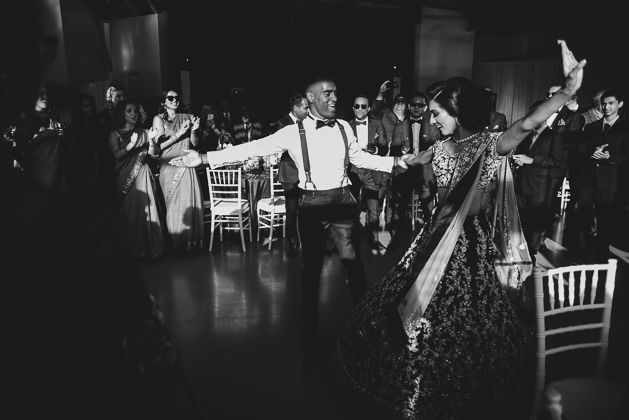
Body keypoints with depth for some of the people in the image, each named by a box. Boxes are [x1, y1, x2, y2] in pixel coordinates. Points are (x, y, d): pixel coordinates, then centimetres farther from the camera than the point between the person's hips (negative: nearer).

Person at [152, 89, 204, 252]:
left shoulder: (186, 118, 13)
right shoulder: (159, 119, 4)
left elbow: (194, 144, 13)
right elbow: (159, 146, -5)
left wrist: (193, 131, -6)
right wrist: (179, 133, -11)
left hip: (187, 166, 3)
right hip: (170, 167, -3)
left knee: (191, 203, -2)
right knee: (175, 206, -3)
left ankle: (192, 241, 7)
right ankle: (178, 244, 6)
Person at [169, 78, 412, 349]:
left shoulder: (344, 127, 3)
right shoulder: (293, 133, -7)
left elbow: (359, 158, 16)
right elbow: (253, 148, -11)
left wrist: (395, 161, 10)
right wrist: (203, 158, -17)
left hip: (343, 200, 2)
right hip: (312, 203, -2)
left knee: (353, 262, 8)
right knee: (312, 267, 10)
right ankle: (310, 328, 28)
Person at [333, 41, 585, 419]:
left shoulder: (488, 144, -15)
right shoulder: (443, 146, 4)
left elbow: (527, 124, -34)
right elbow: (415, 160, 26)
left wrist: (568, 91, -50)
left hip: (468, 239, -6)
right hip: (437, 235, 6)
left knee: (457, 315, 6)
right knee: (410, 305, 15)